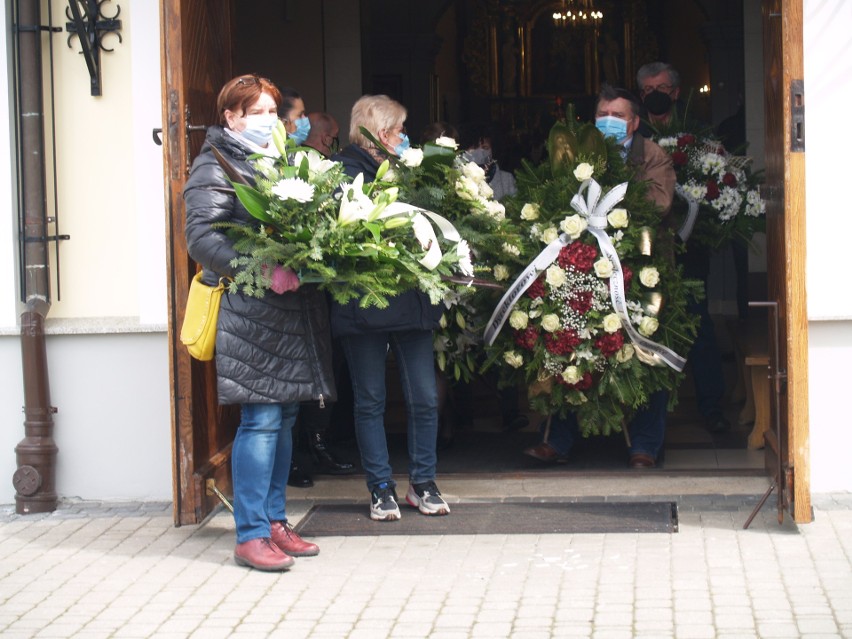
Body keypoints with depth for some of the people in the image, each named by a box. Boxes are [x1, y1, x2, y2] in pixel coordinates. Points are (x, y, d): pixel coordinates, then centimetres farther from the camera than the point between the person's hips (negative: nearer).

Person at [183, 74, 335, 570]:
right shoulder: (216, 167, -2)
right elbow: (202, 237, -12)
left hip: (295, 307, 8)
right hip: (251, 310, -8)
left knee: (285, 417, 10)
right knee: (261, 418, -9)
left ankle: (275, 522, 18)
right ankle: (251, 535, -4)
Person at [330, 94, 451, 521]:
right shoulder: (344, 173, -6)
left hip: (409, 301, 6)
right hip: (363, 305, -5)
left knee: (424, 397, 4)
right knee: (370, 401, 4)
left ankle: (422, 483, 17)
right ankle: (381, 489, 13)